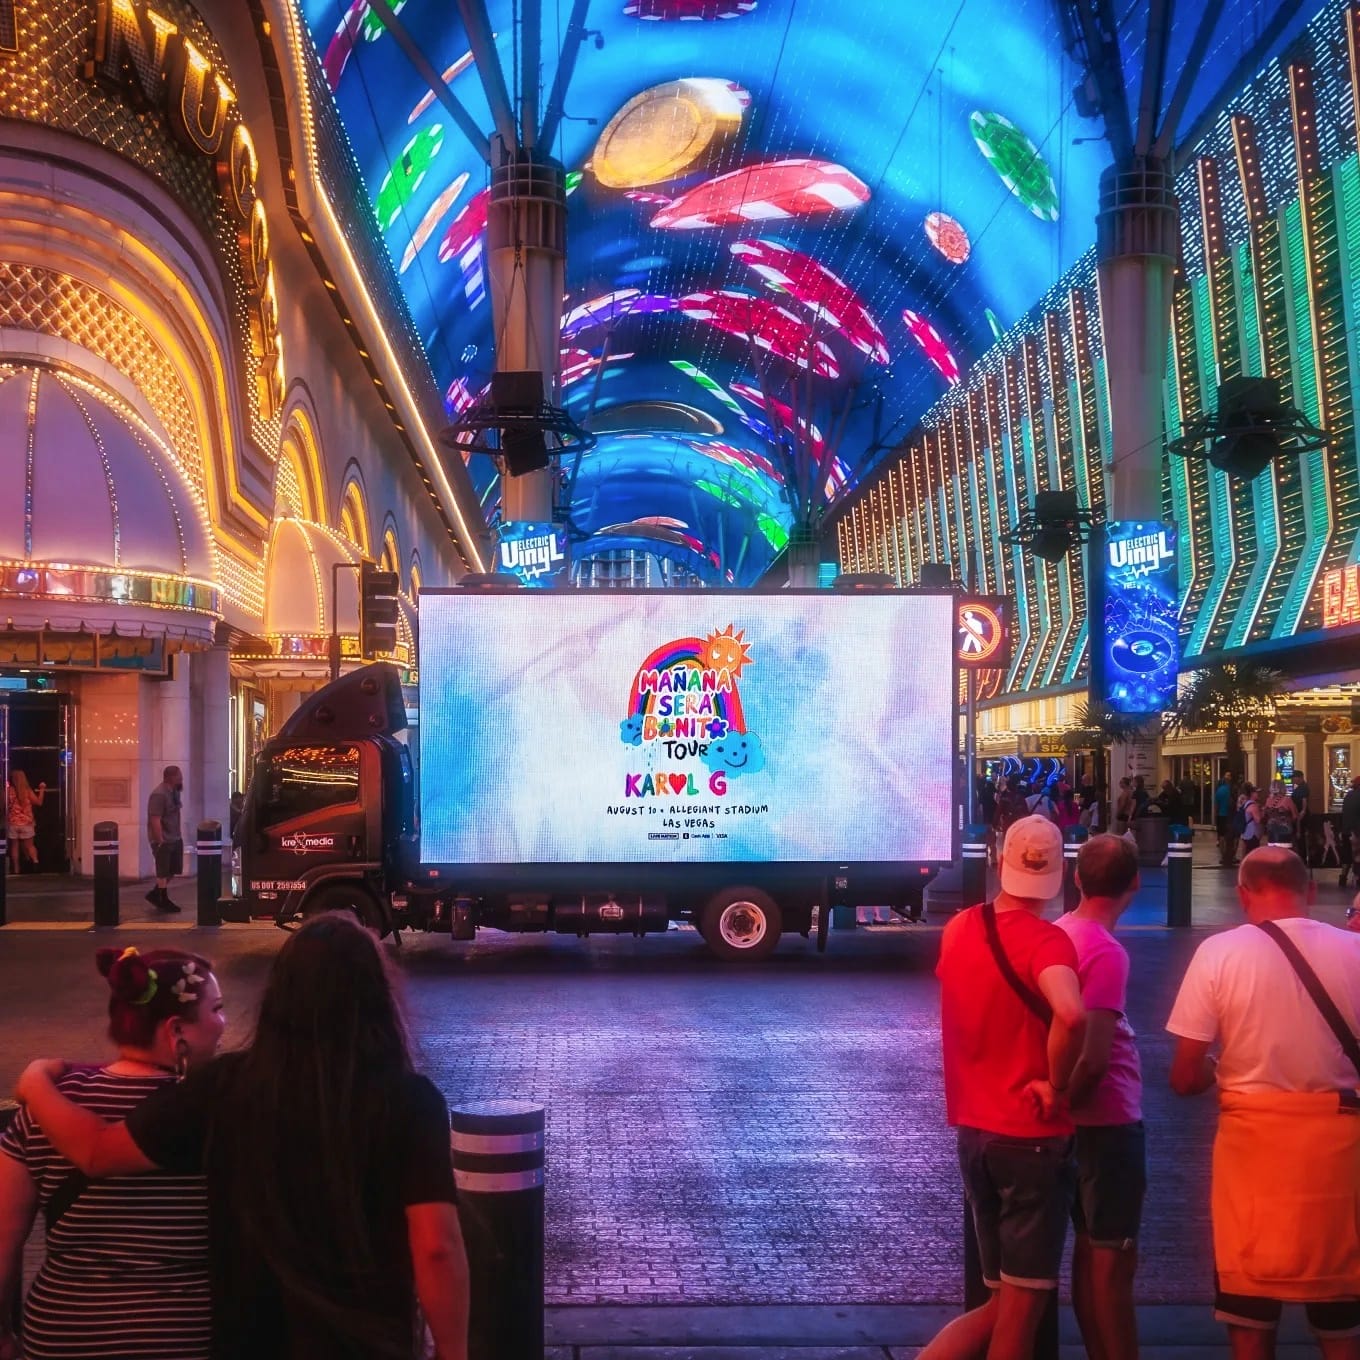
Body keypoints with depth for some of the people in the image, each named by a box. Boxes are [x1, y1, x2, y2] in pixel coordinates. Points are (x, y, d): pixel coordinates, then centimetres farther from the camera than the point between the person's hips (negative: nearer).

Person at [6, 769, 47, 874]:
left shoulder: (8, 791, -9)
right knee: (29, 845, 14)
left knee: (14, 847, 10)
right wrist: (42, 790, 10)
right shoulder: (28, 791, -8)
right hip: (26, 823, 0)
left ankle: (15, 869, 12)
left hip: (12, 823, 0)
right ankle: (35, 860, -2)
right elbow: (39, 803, -2)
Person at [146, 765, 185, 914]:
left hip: (175, 838, 9)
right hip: (163, 840, -9)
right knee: (163, 872, 3)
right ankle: (163, 901, 14)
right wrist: (160, 841, -23)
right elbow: (155, 820, -22)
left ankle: (155, 894, 26)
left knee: (172, 870, 14)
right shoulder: (159, 795, -20)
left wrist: (179, 834, 13)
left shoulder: (174, 791, 7)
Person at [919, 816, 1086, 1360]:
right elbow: (1070, 1016, -36)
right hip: (1032, 1136, -6)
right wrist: (1056, 1086, -21)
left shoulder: (958, 928, 3)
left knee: (1001, 1301, 17)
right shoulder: (1044, 940, -18)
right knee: (1024, 1304, 5)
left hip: (972, 1128, 7)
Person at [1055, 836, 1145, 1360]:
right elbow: (1093, 1057, -25)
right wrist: (1066, 1101, -9)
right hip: (1110, 1121, -8)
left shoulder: (1060, 935, 5)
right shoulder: (1106, 952, -20)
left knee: (1090, 1251, 15)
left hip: (1083, 1119, 8)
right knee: (1114, 1258, 0)